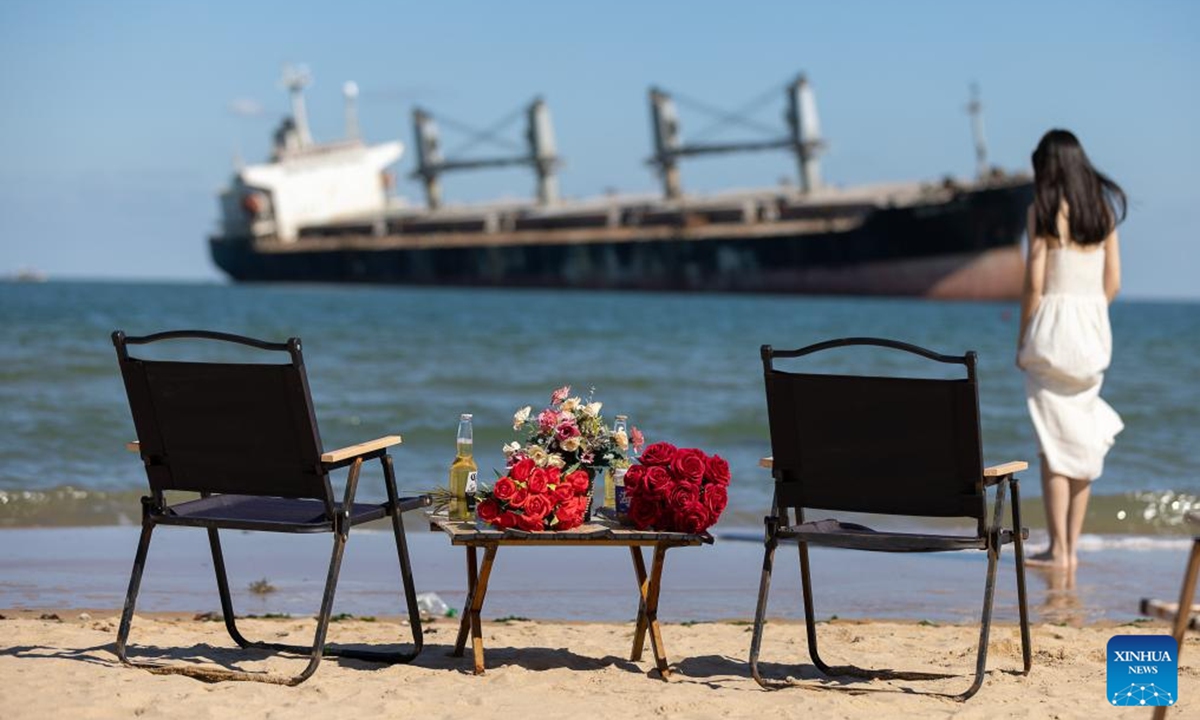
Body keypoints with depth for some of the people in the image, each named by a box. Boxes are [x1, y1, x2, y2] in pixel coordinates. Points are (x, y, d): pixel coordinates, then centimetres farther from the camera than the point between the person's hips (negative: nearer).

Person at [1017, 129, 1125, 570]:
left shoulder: (1044, 210, -7)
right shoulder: (1104, 209, 8)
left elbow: (1035, 280, -10)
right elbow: (1112, 281, 8)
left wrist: (1023, 339, -3)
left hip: (1053, 323, -5)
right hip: (1094, 327, 5)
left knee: (1055, 441, -3)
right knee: (1082, 441, 9)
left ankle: (1058, 549, -3)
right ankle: (1071, 546, 11)